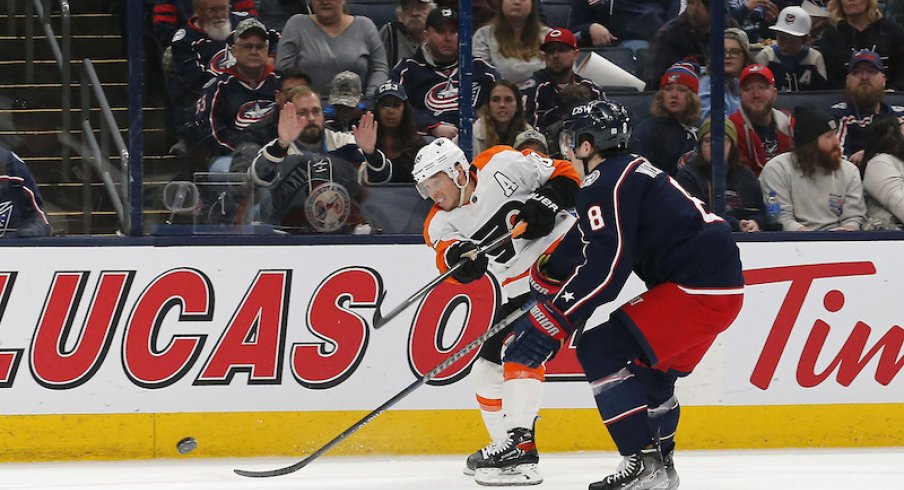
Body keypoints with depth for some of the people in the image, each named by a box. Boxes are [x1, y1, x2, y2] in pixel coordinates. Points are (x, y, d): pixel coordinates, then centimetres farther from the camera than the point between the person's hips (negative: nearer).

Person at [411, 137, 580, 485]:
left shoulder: (501, 166, -11)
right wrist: (457, 255, -39)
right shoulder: (441, 223, 4)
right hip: (520, 292, 8)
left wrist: (545, 203, -22)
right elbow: (449, 258, -17)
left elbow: (565, 175, -5)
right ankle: (505, 445, 24)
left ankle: (520, 446, -31)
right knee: (487, 370, 8)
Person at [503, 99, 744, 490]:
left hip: (697, 288, -11)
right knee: (650, 370, 24)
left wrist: (550, 324, -19)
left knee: (600, 349, -9)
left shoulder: (605, 183, -10)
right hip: (722, 287, 11)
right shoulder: (631, 172, 22)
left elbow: (604, 268, -20)